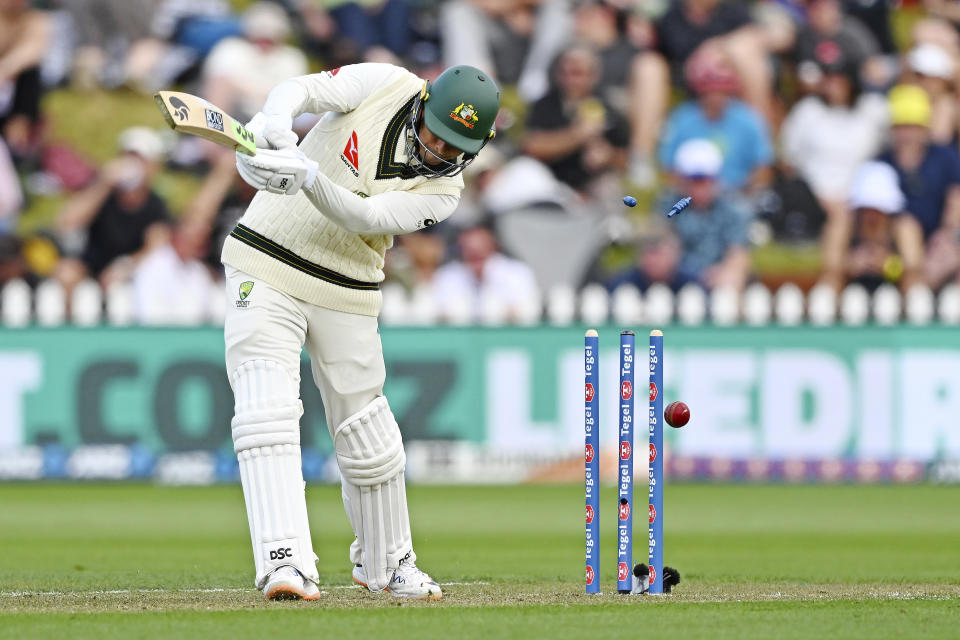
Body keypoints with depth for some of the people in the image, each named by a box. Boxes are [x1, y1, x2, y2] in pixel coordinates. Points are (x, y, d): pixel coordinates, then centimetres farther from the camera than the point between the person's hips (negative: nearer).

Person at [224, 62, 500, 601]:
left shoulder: (444, 191, -8)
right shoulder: (385, 86, -8)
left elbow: (364, 217, -24)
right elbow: (300, 90, -15)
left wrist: (309, 176, -42)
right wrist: (274, 123, -39)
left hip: (345, 301, 2)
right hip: (266, 269, -2)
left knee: (369, 443, 8)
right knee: (267, 414, -18)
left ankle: (387, 563, 32)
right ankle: (286, 563, -25)